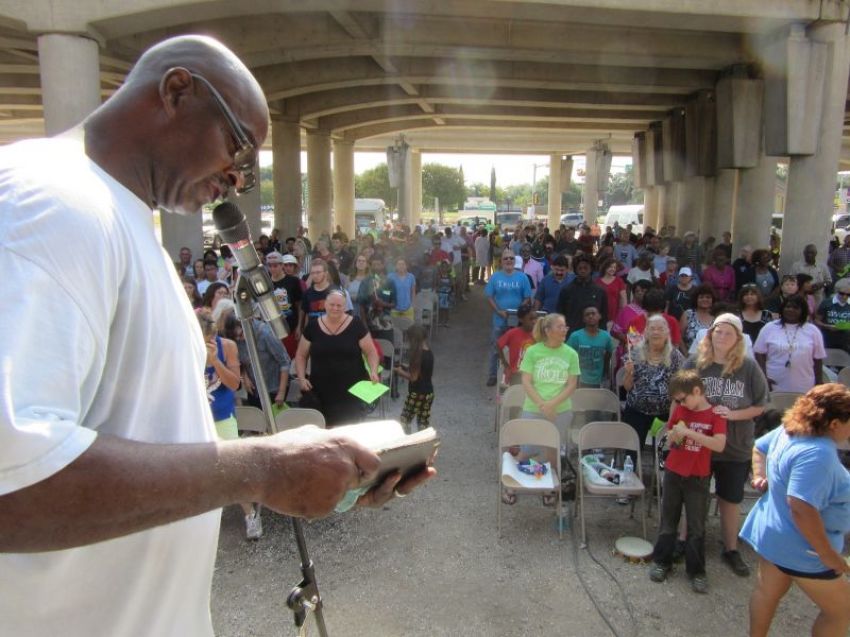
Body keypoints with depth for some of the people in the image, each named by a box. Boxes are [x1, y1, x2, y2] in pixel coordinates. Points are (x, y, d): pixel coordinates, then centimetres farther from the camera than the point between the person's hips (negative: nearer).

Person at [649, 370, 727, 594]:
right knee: (668, 521, 13)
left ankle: (696, 570, 20)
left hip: (698, 478, -3)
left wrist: (689, 432, -29)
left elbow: (719, 445, -24)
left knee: (697, 526, 7)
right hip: (673, 473, 3)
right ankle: (662, 561, 26)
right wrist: (675, 434, -14)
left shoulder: (715, 414, -11)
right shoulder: (680, 410, 1)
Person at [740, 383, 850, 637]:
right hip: (801, 549, -9)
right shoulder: (817, 454, -31)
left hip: (772, 534, 9)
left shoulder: (788, 430, -2)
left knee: (767, 592, 23)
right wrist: (828, 555, -26)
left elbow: (759, 447, 17)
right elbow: (801, 508, -35)